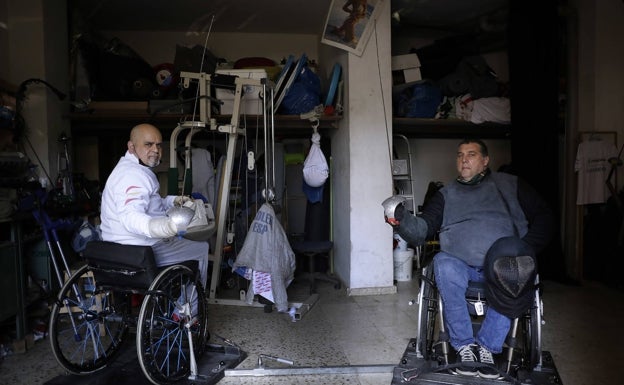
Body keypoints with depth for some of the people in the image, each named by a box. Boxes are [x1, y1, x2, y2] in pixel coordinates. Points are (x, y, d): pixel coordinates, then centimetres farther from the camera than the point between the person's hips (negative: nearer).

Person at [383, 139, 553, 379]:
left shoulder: (510, 185, 18)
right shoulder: (446, 194, 20)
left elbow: (543, 217, 13)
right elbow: (422, 230, 8)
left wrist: (528, 249, -5)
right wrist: (402, 219, -14)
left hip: (500, 265, -1)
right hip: (460, 265, 1)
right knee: (443, 264, -33)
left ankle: (487, 346, -20)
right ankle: (465, 345, -17)